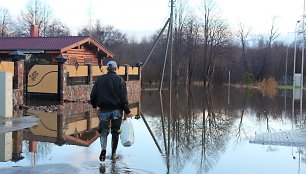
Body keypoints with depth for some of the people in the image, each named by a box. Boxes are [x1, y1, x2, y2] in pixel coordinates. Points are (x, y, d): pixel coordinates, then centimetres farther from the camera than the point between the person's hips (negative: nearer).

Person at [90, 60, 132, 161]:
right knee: (115, 132, 11)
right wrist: (127, 111, -2)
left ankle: (103, 148, -19)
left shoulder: (100, 79, 3)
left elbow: (93, 95, 7)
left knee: (103, 130, 7)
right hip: (117, 110, -1)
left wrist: (94, 105, 24)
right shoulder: (120, 80, -4)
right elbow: (123, 98, -8)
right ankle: (113, 154, 18)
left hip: (104, 110, 1)